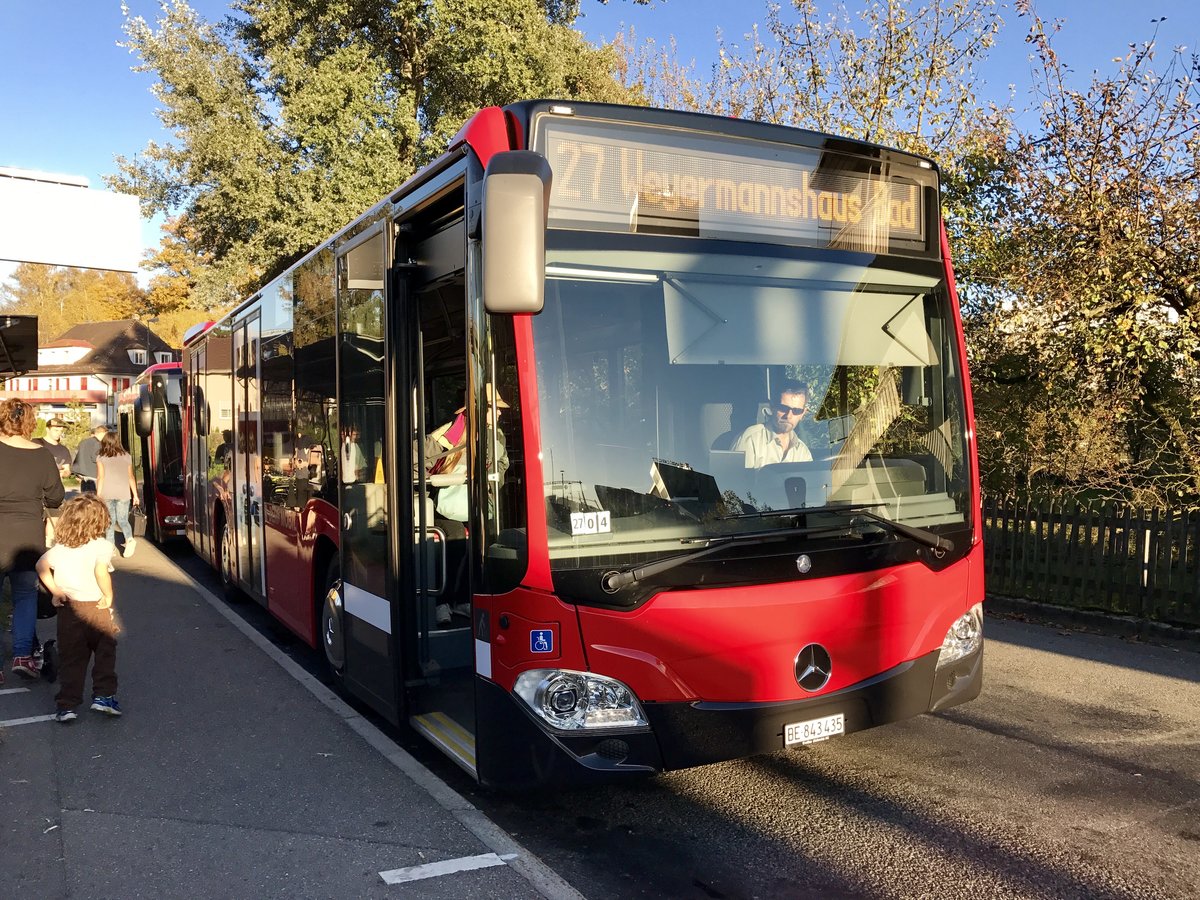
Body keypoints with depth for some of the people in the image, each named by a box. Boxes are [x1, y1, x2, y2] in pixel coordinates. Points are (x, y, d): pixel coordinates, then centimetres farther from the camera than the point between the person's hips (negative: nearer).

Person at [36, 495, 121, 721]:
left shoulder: (60, 548, 8)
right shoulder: (101, 546, -10)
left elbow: (41, 565, 10)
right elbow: (101, 571, -22)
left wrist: (54, 590, 9)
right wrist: (108, 597, -11)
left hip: (68, 609, 4)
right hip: (95, 607, -4)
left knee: (70, 659, 8)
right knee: (105, 652, 9)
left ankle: (66, 705, 4)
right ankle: (103, 695, 3)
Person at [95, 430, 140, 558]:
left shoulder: (101, 457, 0)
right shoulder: (126, 456, 7)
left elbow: (101, 477, -4)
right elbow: (131, 477, 10)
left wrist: (98, 495, 0)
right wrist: (135, 495, 14)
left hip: (106, 494, -1)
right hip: (123, 493, 1)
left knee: (109, 521, 10)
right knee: (122, 520, 7)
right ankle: (129, 539, -19)